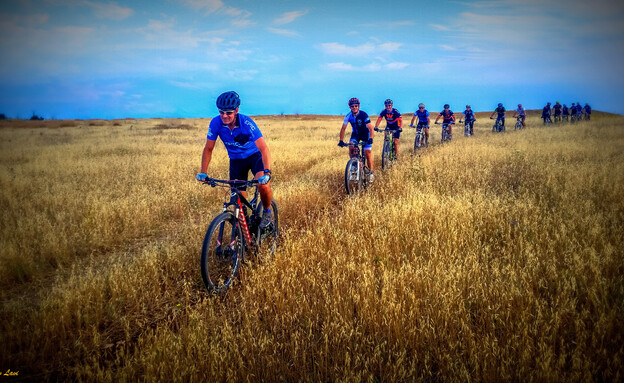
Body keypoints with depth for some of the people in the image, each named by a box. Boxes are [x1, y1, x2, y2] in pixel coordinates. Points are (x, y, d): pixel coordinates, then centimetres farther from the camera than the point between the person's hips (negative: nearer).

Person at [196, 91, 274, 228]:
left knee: (263, 185, -28)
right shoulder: (216, 123, -20)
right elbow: (208, 149, -9)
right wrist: (203, 172, -19)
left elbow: (264, 148, -37)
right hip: (236, 160, 3)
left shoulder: (246, 123, -30)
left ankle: (267, 212, 2)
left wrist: (267, 172, -50)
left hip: (254, 156, -3)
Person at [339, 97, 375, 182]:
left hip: (365, 134, -3)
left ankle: (371, 173, 1)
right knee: (351, 147, -23)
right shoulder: (348, 116, -16)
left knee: (367, 152, -12)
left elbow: (370, 128, -34)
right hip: (355, 134, 3)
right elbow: (343, 128, -10)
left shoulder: (363, 115, -27)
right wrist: (341, 141, -19)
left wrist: (370, 139, -49)